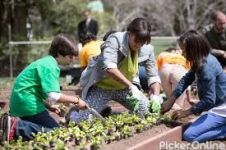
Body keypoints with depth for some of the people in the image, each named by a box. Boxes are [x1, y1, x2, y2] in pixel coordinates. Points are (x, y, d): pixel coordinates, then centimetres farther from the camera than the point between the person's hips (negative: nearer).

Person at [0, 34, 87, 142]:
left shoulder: (45, 61, 18)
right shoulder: (51, 66, -13)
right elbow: (53, 96, -24)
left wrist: (48, 106, 14)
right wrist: (76, 100, -12)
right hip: (28, 105, -10)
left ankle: (15, 123, 4)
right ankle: (17, 128, -22)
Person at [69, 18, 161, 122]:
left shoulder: (147, 49, -10)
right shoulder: (115, 40, -25)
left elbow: (153, 77, -6)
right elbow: (109, 67, -39)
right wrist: (130, 86, -47)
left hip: (123, 88, 6)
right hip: (101, 86, -5)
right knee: (81, 120, -17)